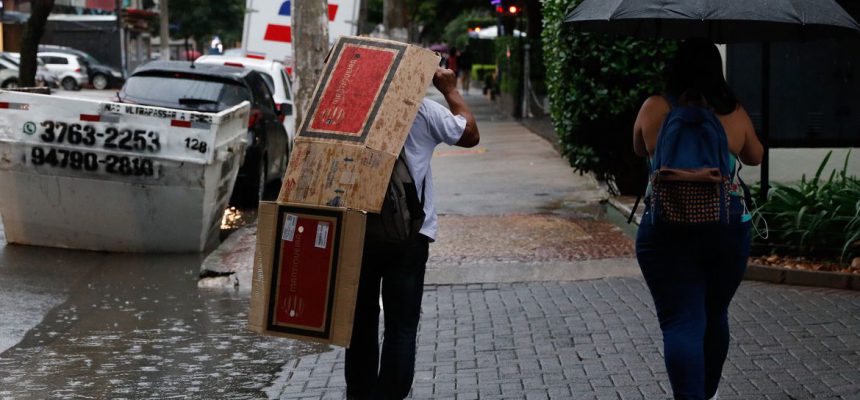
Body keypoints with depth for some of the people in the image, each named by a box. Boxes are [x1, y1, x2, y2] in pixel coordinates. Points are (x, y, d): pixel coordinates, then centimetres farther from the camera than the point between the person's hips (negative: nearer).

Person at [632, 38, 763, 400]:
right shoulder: (734, 112, 0)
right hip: (727, 229, 3)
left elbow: (640, 150, 15)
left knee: (681, 323, -4)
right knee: (715, 315, 19)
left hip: (667, 231, -2)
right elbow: (755, 157, 17)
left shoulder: (654, 109, -4)